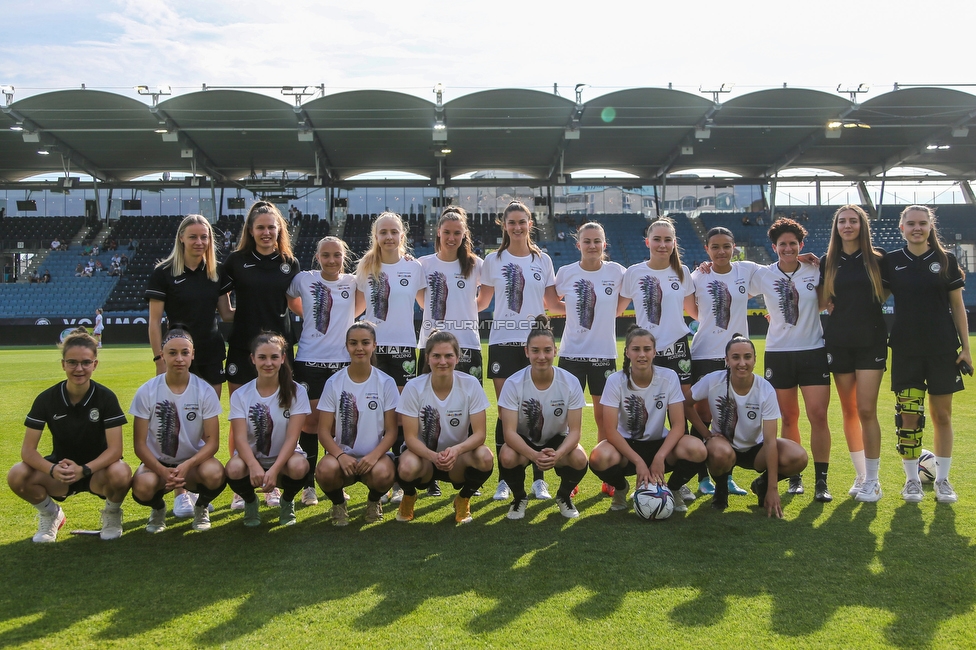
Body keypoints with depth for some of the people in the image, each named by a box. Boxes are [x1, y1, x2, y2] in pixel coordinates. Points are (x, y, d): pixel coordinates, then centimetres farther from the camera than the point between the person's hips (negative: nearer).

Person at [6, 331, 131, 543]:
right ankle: (50, 514, 6)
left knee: (121, 474, -36)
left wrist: (84, 470, -38)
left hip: (97, 469, -2)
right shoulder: (46, 399, -10)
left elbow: (115, 449, -20)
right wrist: (53, 470, -34)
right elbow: (28, 449, -13)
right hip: (60, 469, 2)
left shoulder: (106, 398, -15)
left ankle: (112, 514, 0)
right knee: (17, 476, -27)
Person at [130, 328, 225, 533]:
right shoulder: (146, 392, -10)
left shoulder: (205, 391, -9)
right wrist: (163, 471, -26)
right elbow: (140, 444, -9)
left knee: (214, 473, -34)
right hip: (157, 462, 0)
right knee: (142, 487, -34)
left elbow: (212, 441, -11)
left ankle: (201, 507, 4)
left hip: (193, 461, 0)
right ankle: (158, 508, 7)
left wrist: (187, 465, -29)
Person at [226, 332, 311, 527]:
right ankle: (250, 503, 3)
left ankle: (287, 502, 2)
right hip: (252, 458, 1)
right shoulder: (240, 395, -5)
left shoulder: (296, 392, -7)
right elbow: (240, 438, -16)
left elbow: (292, 438, -15)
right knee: (233, 469, -34)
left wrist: (274, 470, -31)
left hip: (283, 459, 0)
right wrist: (254, 466, -37)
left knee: (299, 466, -35)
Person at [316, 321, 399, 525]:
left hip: (375, 454, 0)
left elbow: (391, 431, -3)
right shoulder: (334, 383, 0)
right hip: (342, 453, 0)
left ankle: (374, 501, 5)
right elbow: (324, 431, -3)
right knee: (325, 470, -34)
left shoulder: (386, 383, -1)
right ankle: (338, 503, 3)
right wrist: (340, 456, -23)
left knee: (383, 474, -35)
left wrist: (374, 455, -22)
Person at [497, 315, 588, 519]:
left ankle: (564, 496, 5)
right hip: (524, 441, -1)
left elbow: (574, 431, -18)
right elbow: (509, 431, -24)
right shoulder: (513, 383, -22)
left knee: (579, 459, -31)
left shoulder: (570, 383, -19)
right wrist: (534, 455, -43)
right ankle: (519, 498, 1)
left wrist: (558, 454, -39)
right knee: (507, 457, -34)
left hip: (557, 440, 1)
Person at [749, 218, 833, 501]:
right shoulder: (763, 275, 0)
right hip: (778, 353, 1)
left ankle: (821, 481, 1)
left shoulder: (816, 272, 0)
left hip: (814, 352, 0)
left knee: (818, 415, -7)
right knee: (789, 417, 7)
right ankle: (795, 477, 20)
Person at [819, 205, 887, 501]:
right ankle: (861, 475, 20)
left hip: (871, 341, -3)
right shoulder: (827, 262, 6)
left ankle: (872, 480, 3)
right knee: (849, 411, 8)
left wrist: (866, 306, 0)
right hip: (839, 341, 3)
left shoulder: (877, 259, 0)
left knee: (866, 410, -8)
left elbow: (886, 292, 13)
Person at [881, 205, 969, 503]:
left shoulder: (946, 260, 2)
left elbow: (957, 306, 4)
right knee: (908, 416, 0)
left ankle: (942, 479, 18)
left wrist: (966, 347, 1)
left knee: (942, 415, 6)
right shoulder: (891, 262, 3)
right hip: (906, 350, 0)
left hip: (943, 349, 0)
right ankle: (912, 479, 13)